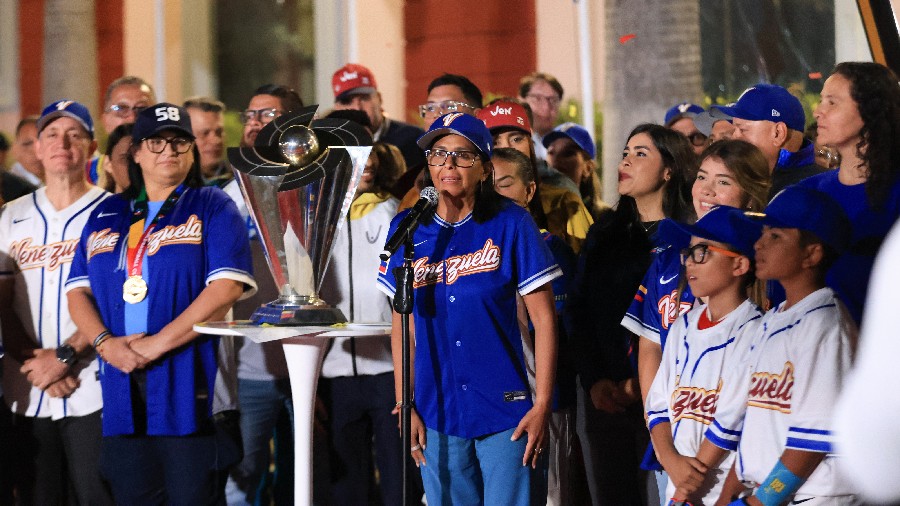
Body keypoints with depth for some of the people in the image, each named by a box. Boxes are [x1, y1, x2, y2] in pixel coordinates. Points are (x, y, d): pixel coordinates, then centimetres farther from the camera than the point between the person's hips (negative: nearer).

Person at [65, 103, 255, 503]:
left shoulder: (213, 208, 4)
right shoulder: (107, 215, 18)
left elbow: (227, 287, -9)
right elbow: (78, 290, 13)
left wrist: (158, 343, -14)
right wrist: (105, 342, -7)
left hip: (189, 388, -4)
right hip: (123, 388, 4)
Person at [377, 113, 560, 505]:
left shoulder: (510, 224, -4)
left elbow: (543, 318, -4)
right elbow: (402, 324, 9)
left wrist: (542, 404, -9)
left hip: (504, 412, -3)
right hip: (437, 415, 3)